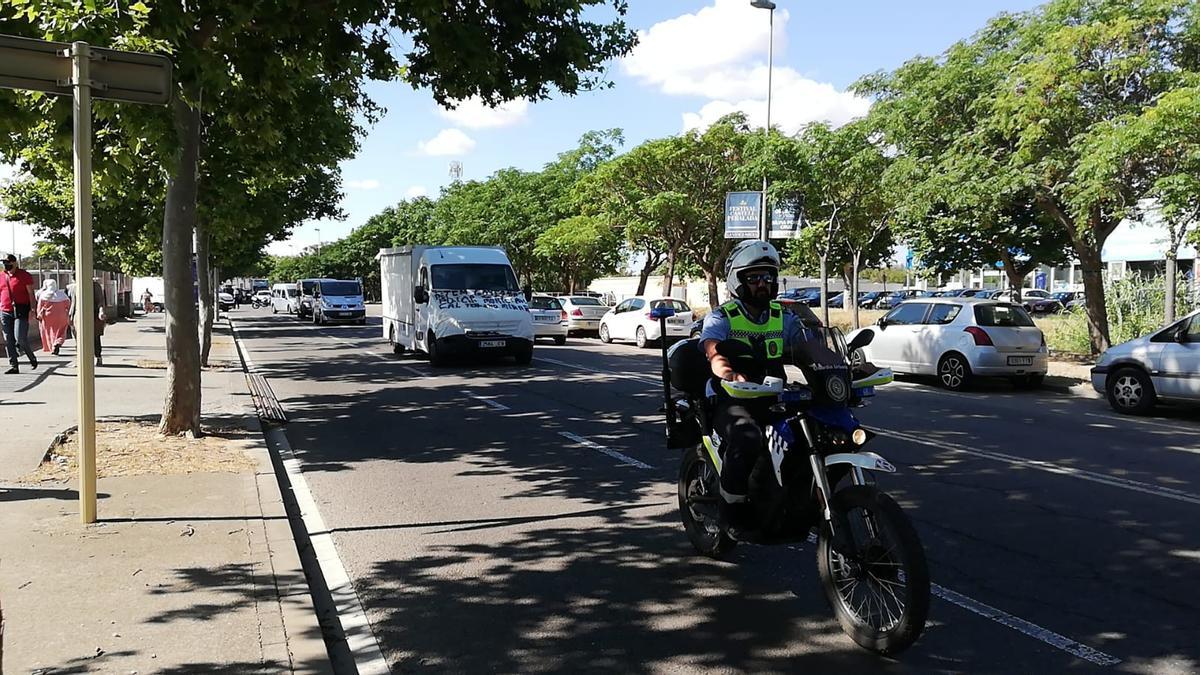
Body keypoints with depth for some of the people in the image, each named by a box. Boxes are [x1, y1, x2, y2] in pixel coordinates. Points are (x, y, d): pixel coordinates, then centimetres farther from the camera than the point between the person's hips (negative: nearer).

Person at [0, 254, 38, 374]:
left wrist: (32, 309, -12)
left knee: (20, 338, -15)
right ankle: (14, 366, 8)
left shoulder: (24, 275, -1)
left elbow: (31, 293, -3)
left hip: (21, 311, -5)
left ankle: (32, 358, 9)